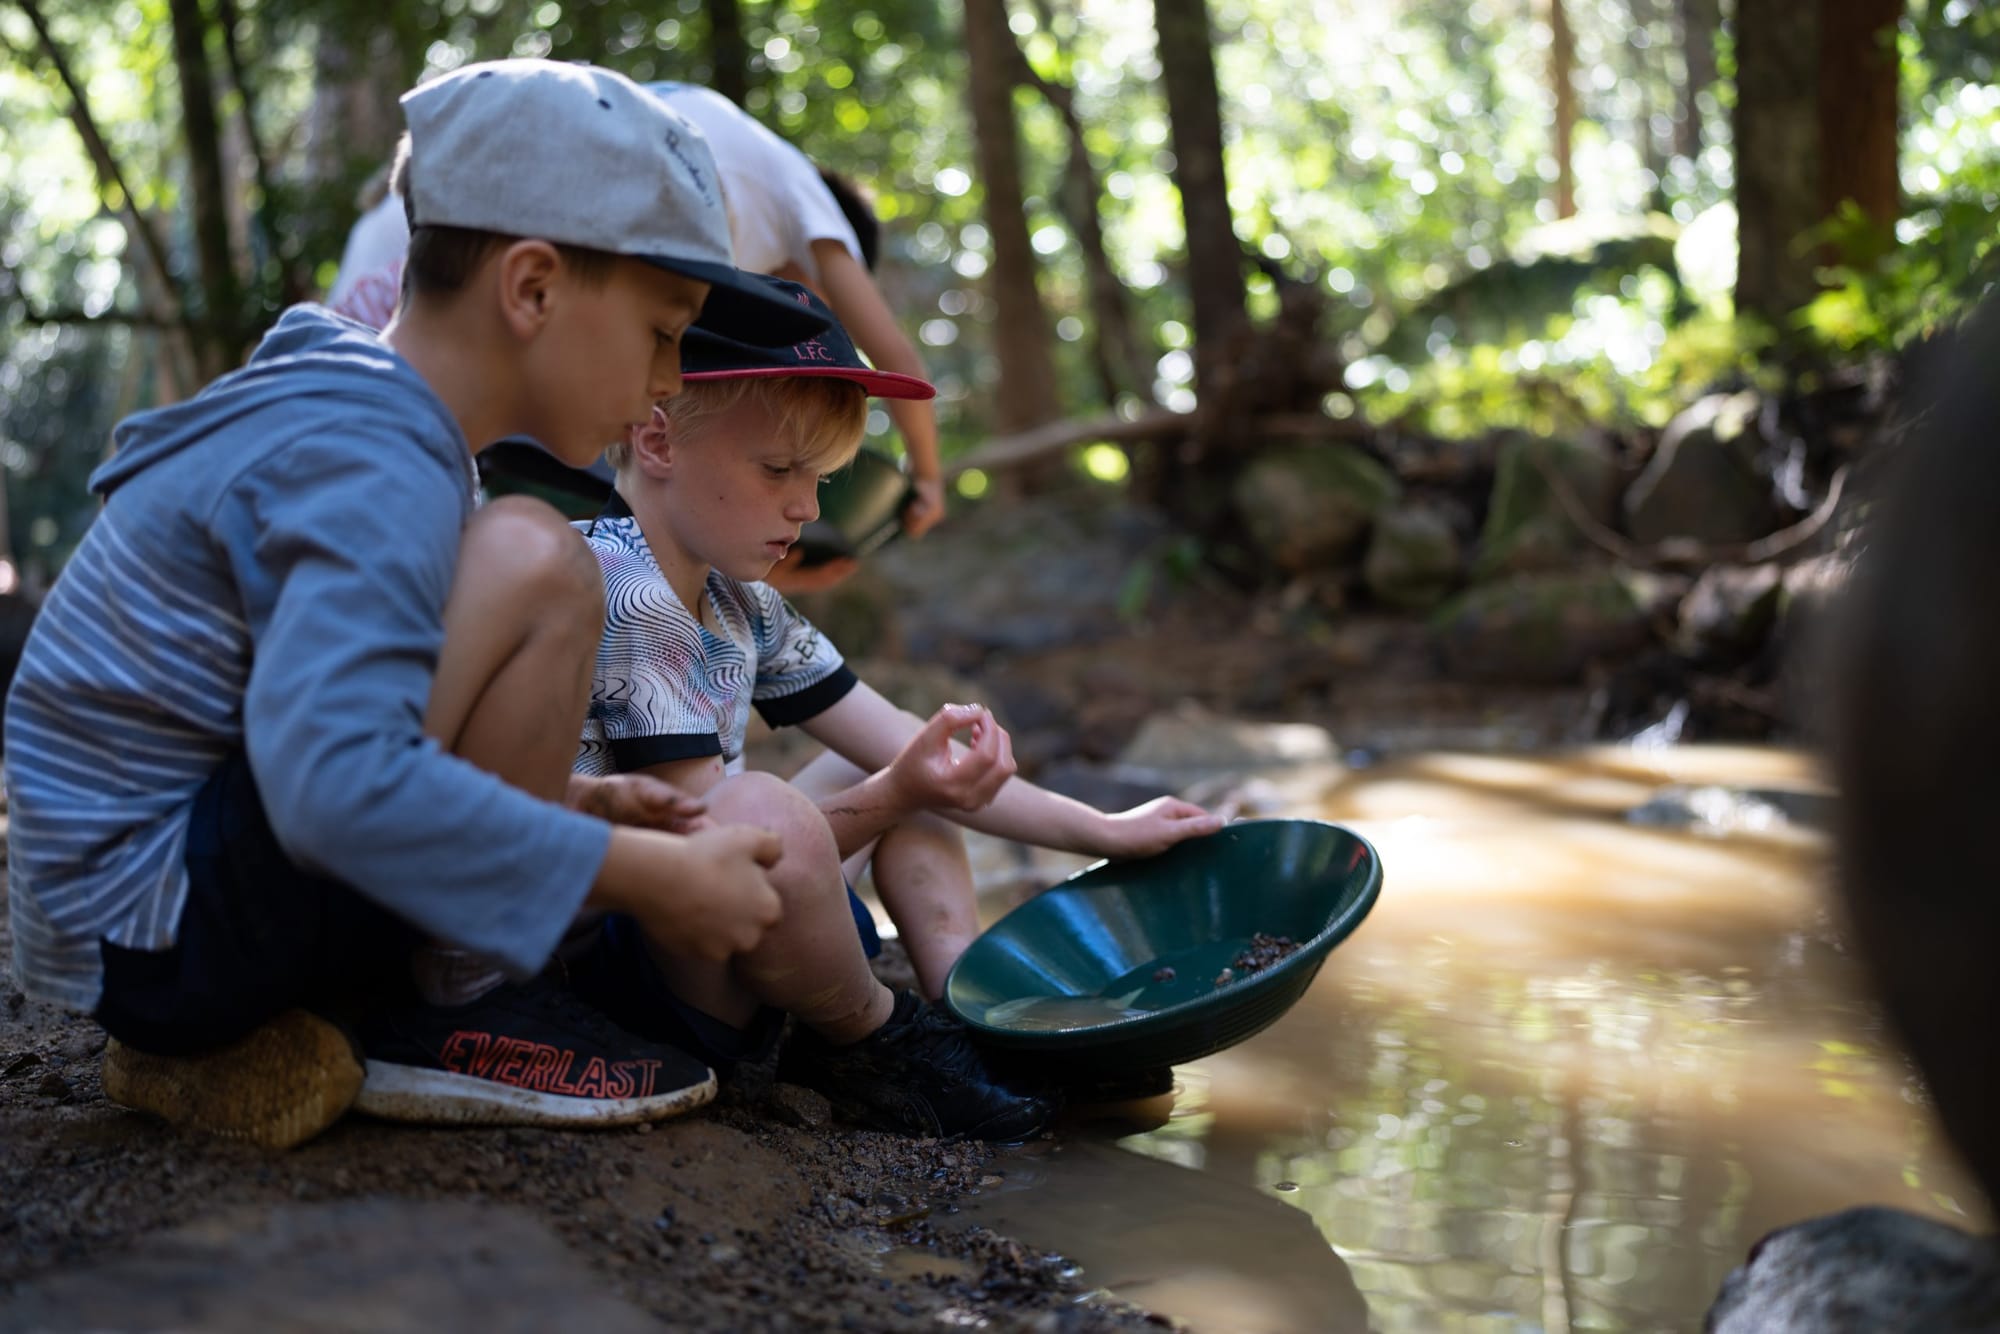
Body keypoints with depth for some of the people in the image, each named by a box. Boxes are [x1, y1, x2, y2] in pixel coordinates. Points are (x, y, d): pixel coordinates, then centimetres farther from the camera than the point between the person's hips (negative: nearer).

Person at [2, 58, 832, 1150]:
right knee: (532, 566, -23)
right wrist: (645, 875, -27)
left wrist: (556, 804, 9)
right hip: (147, 929, -11)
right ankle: (449, 1016, -8)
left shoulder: (355, 414, 12)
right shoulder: (374, 469, -21)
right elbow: (339, 781, -36)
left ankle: (239, 1046, 12)